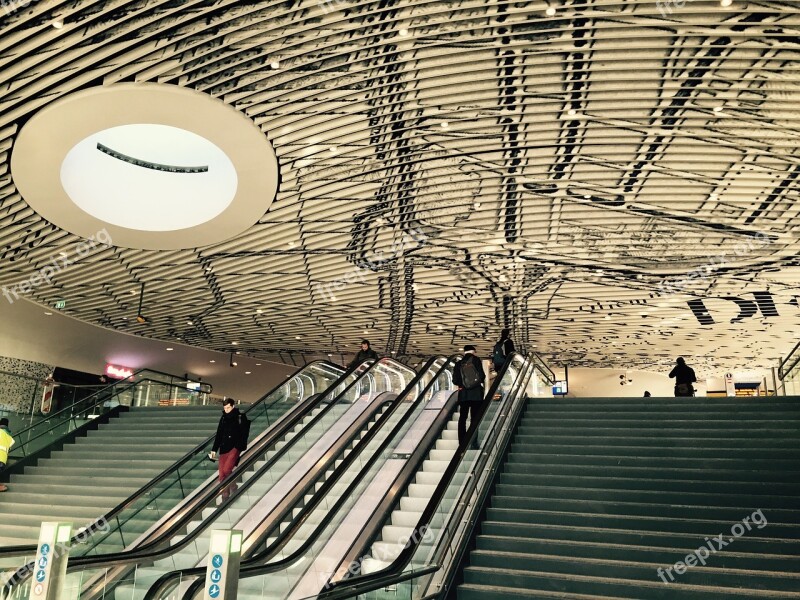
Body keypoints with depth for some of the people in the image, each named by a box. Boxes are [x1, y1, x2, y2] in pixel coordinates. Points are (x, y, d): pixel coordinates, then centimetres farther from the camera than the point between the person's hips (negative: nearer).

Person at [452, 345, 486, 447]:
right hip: (476, 393, -3)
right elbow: (482, 375, -8)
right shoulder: (476, 360, -3)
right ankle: (473, 442, -5)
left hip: (463, 394, 3)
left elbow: (455, 380, 1)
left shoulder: (458, 364, 5)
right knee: (474, 418, 0)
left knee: (462, 418, 9)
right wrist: (481, 381, 12)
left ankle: (462, 443, 8)